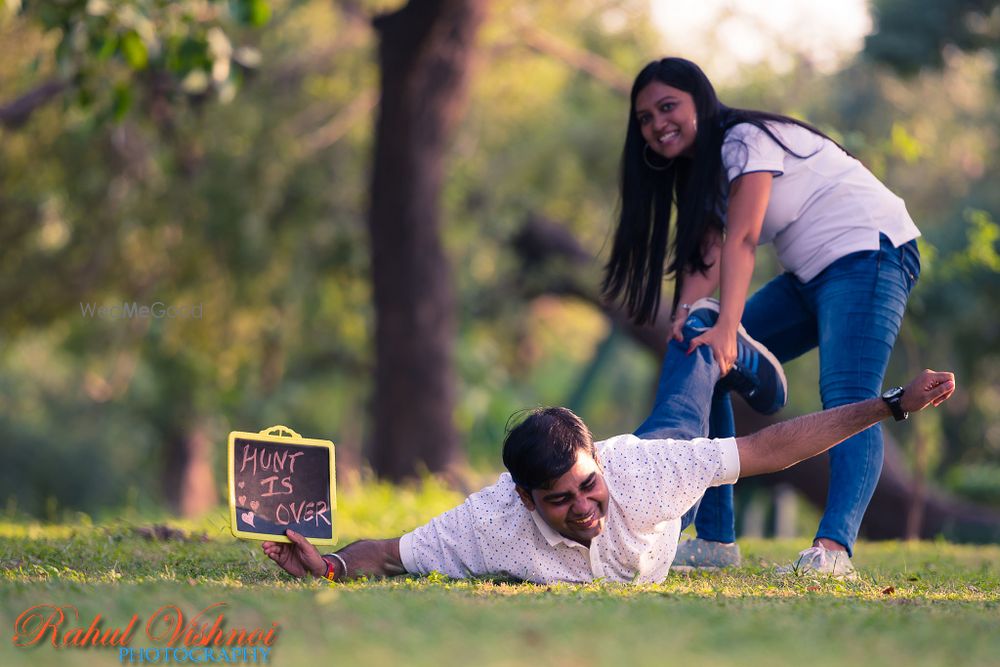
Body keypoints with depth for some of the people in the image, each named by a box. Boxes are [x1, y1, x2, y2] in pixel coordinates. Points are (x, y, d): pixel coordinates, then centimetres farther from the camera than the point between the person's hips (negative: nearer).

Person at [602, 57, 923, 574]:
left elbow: (741, 240, -28)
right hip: (810, 276, 10)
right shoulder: (699, 171, 13)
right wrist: (687, 314, -23)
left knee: (846, 398, -28)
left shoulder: (746, 140, -14)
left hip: (869, 250, -10)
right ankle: (715, 541, 4)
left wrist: (726, 328, -39)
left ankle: (832, 548, -48)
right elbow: (707, 252, -2)